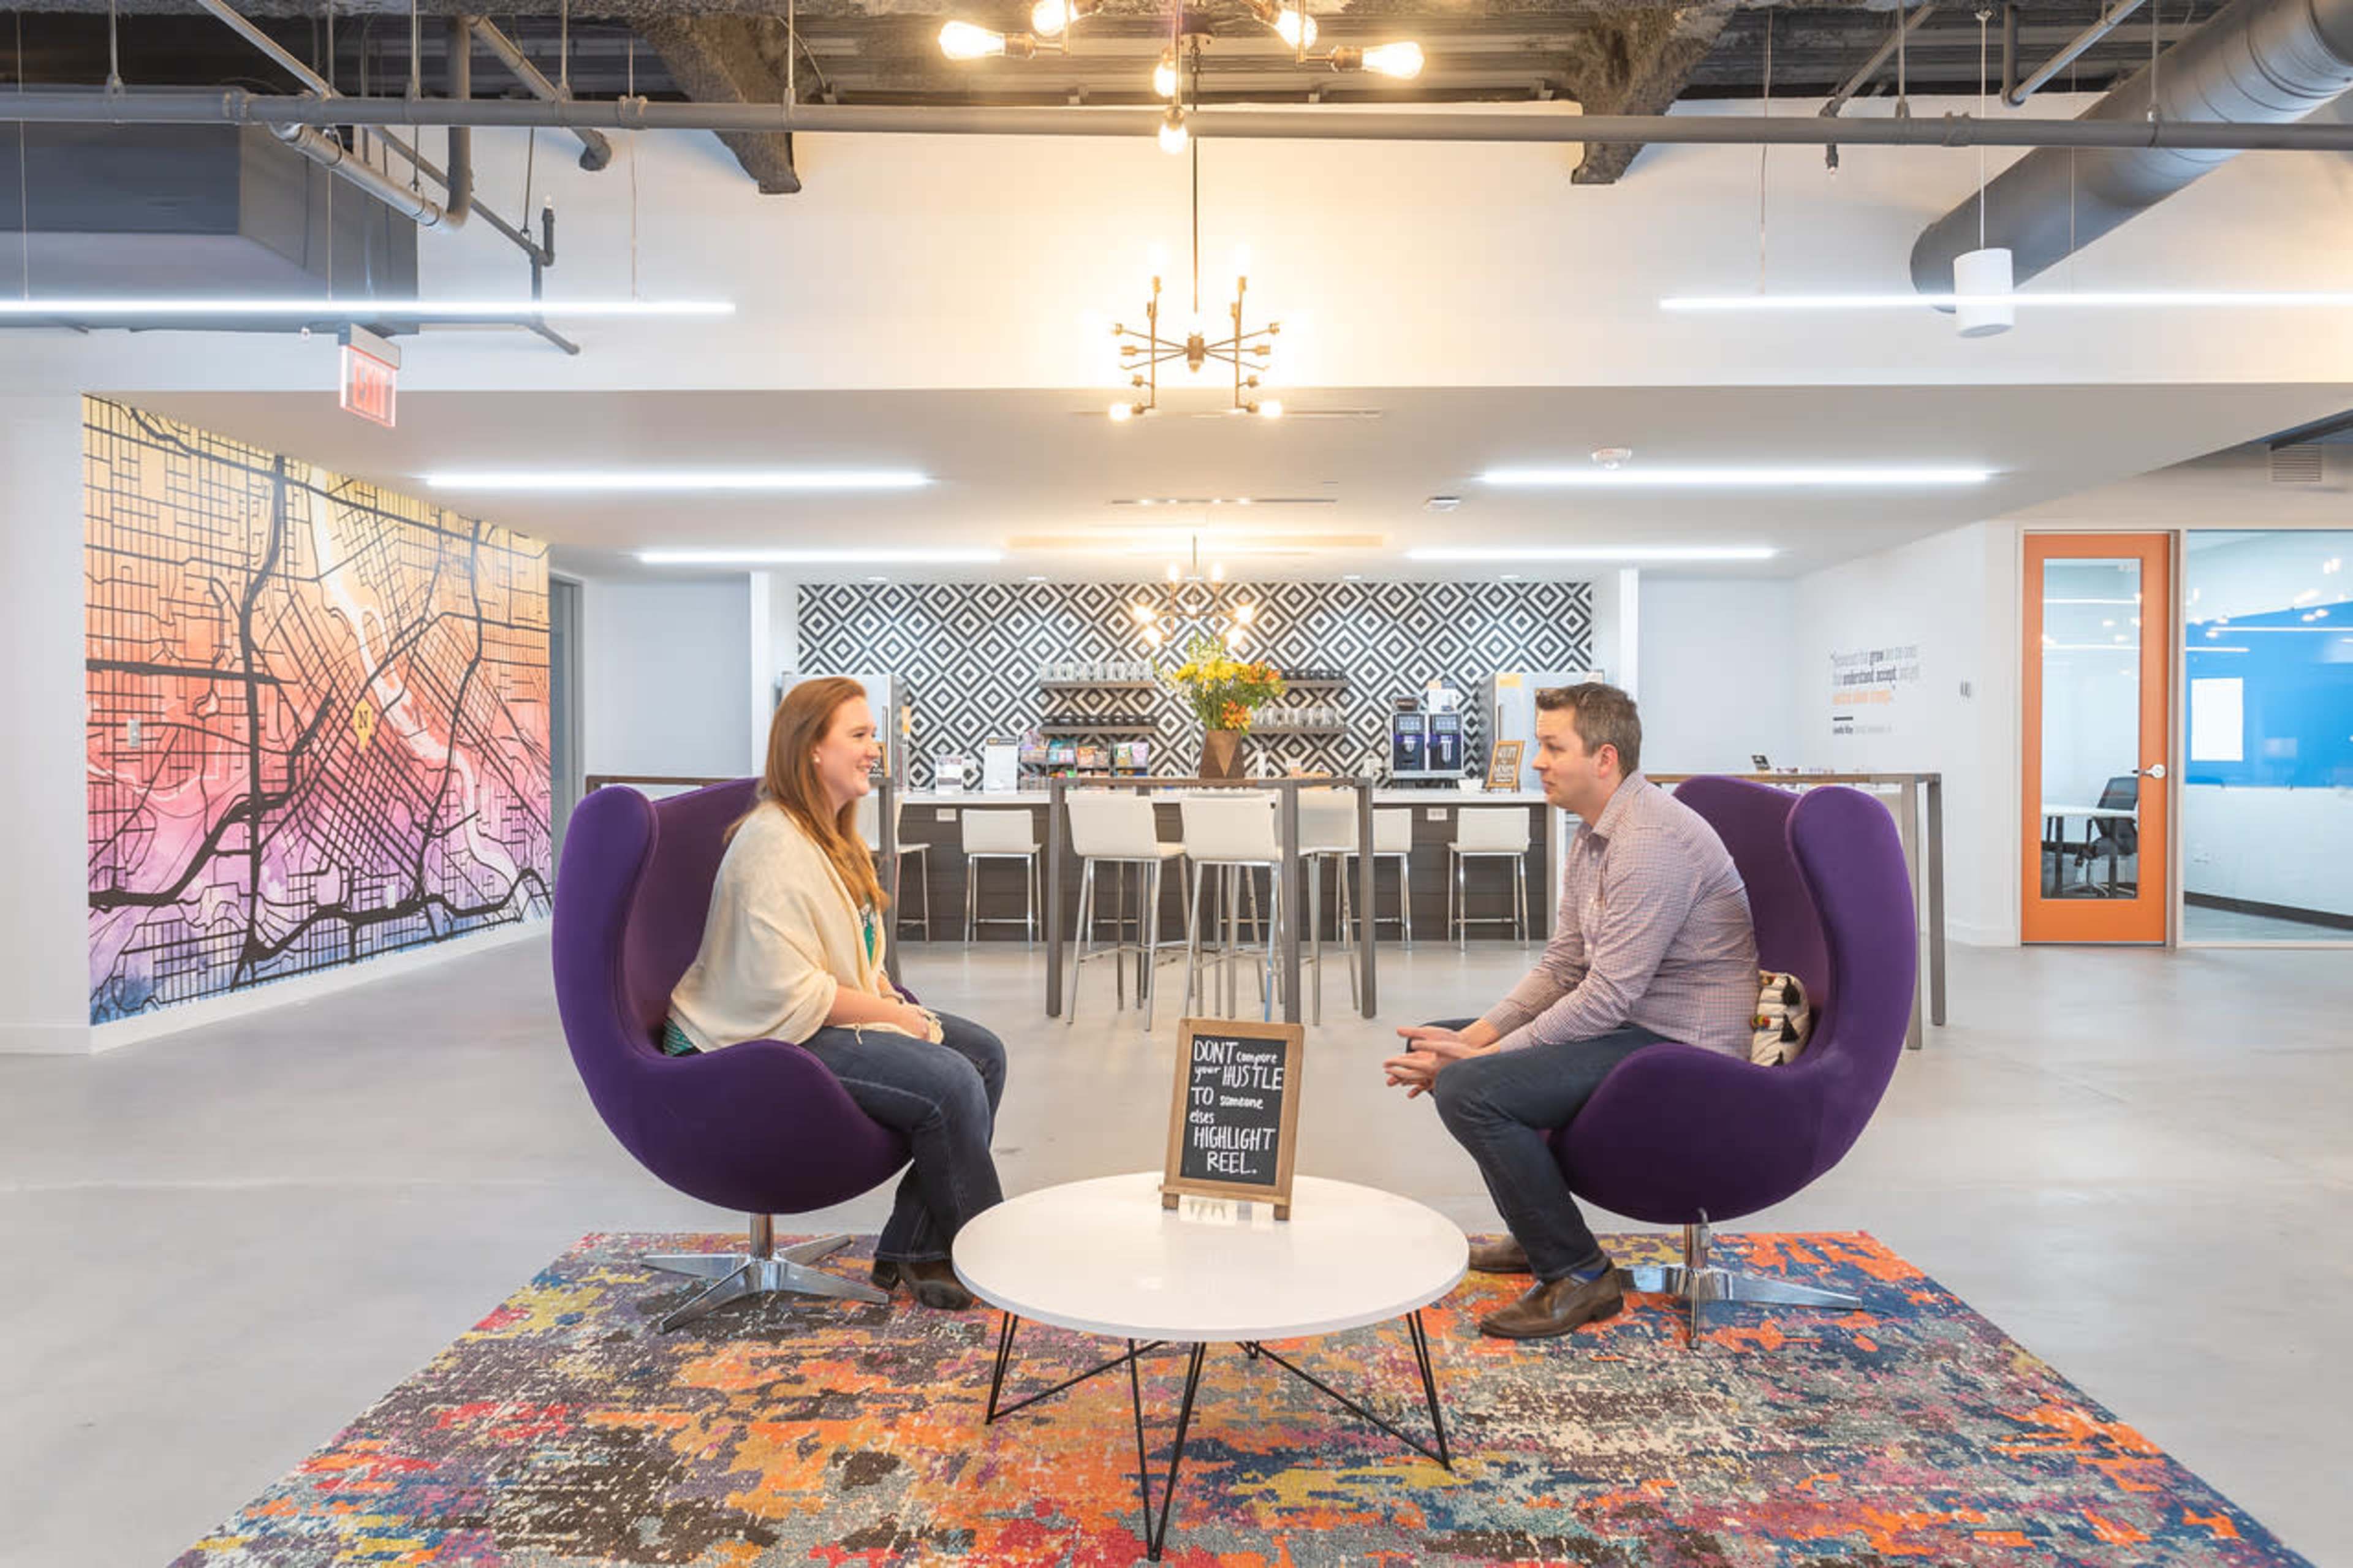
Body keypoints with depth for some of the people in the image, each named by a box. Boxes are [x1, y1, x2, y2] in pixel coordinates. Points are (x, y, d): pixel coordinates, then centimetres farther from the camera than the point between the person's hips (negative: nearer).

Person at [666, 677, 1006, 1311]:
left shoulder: (832, 833, 12)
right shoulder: (775, 847, -22)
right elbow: (787, 990, -27)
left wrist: (894, 1003, 2)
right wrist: (891, 1014, -17)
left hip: (837, 1016, 11)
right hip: (765, 1041, -11)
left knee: (983, 1053, 0)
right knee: (950, 1084, -24)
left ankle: (914, 1250, 1)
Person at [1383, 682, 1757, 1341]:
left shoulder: (1653, 840, -22)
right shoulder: (1593, 836, 10)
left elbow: (1606, 998, -25)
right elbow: (1560, 968, 11)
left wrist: (1486, 1055, -18)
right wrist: (1473, 1038, -3)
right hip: (1630, 1025, 11)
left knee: (1468, 1089, -26)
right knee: (1440, 1043, 15)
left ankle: (1579, 1275, -9)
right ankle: (1535, 1234, 26)